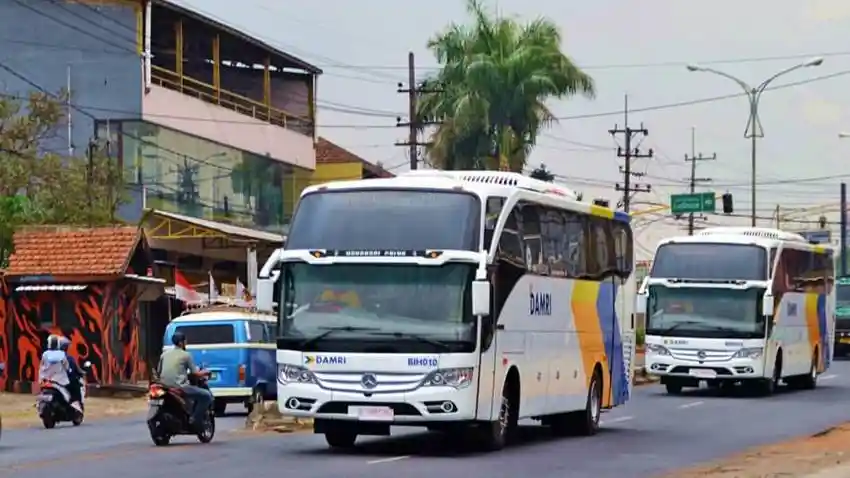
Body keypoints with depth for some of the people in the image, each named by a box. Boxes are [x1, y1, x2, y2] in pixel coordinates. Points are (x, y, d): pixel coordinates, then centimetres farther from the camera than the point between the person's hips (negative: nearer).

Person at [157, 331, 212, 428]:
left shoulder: (165, 354, 14)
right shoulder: (186, 355, -2)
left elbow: (158, 372, 19)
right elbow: (195, 373, -1)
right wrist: (204, 372, 18)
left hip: (165, 386, 7)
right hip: (179, 386, -7)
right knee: (207, 395, -2)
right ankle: (195, 419, -9)